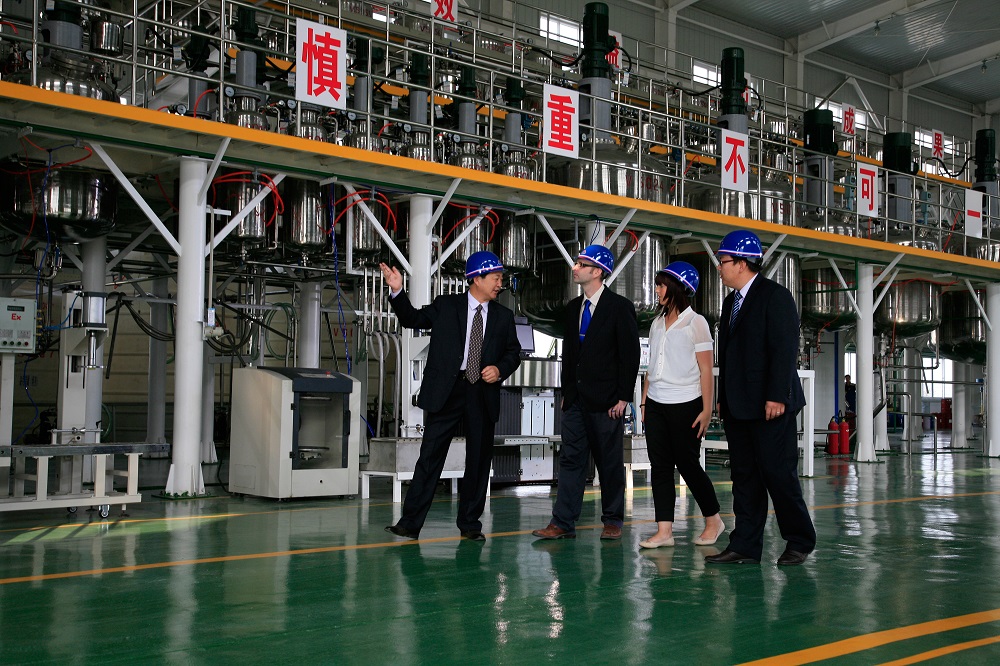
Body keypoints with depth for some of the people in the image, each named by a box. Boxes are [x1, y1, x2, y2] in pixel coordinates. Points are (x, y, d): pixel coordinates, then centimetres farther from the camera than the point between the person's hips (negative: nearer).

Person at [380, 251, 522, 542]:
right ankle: (410, 523, 0)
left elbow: (514, 352, 15)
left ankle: (470, 524, 20)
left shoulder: (503, 316, 11)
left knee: (479, 461, 8)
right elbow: (412, 319, 11)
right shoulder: (446, 306, 5)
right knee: (430, 455, -4)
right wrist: (397, 291, -3)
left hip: (483, 394, 3)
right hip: (446, 392, -3)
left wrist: (500, 369, -5)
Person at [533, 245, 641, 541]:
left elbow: (630, 354, -8)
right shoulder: (573, 307, 13)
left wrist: (623, 397, -12)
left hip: (606, 400, -6)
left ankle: (613, 522, 17)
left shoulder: (619, 306, -6)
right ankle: (563, 523, 6)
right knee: (571, 458, 4)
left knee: (610, 462, 5)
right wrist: (566, 391, 12)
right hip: (576, 399, 6)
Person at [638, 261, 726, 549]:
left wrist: (707, 410, -12)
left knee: (688, 464, 0)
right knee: (660, 465, 2)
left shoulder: (695, 322, -4)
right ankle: (664, 531, 4)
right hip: (656, 404, 6)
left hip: (685, 405, -6)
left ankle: (713, 521, 19)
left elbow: (706, 371, -7)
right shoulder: (657, 323, 13)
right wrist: (644, 401, 10)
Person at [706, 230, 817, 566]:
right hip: (738, 406, 8)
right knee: (744, 476, 8)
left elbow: (785, 348, -15)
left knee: (778, 473, -3)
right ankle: (745, 546, 13)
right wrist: (723, 398, 14)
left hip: (770, 406, -8)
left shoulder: (775, 295, -8)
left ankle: (800, 542, 13)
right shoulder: (731, 301, 17)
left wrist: (777, 396, -20)